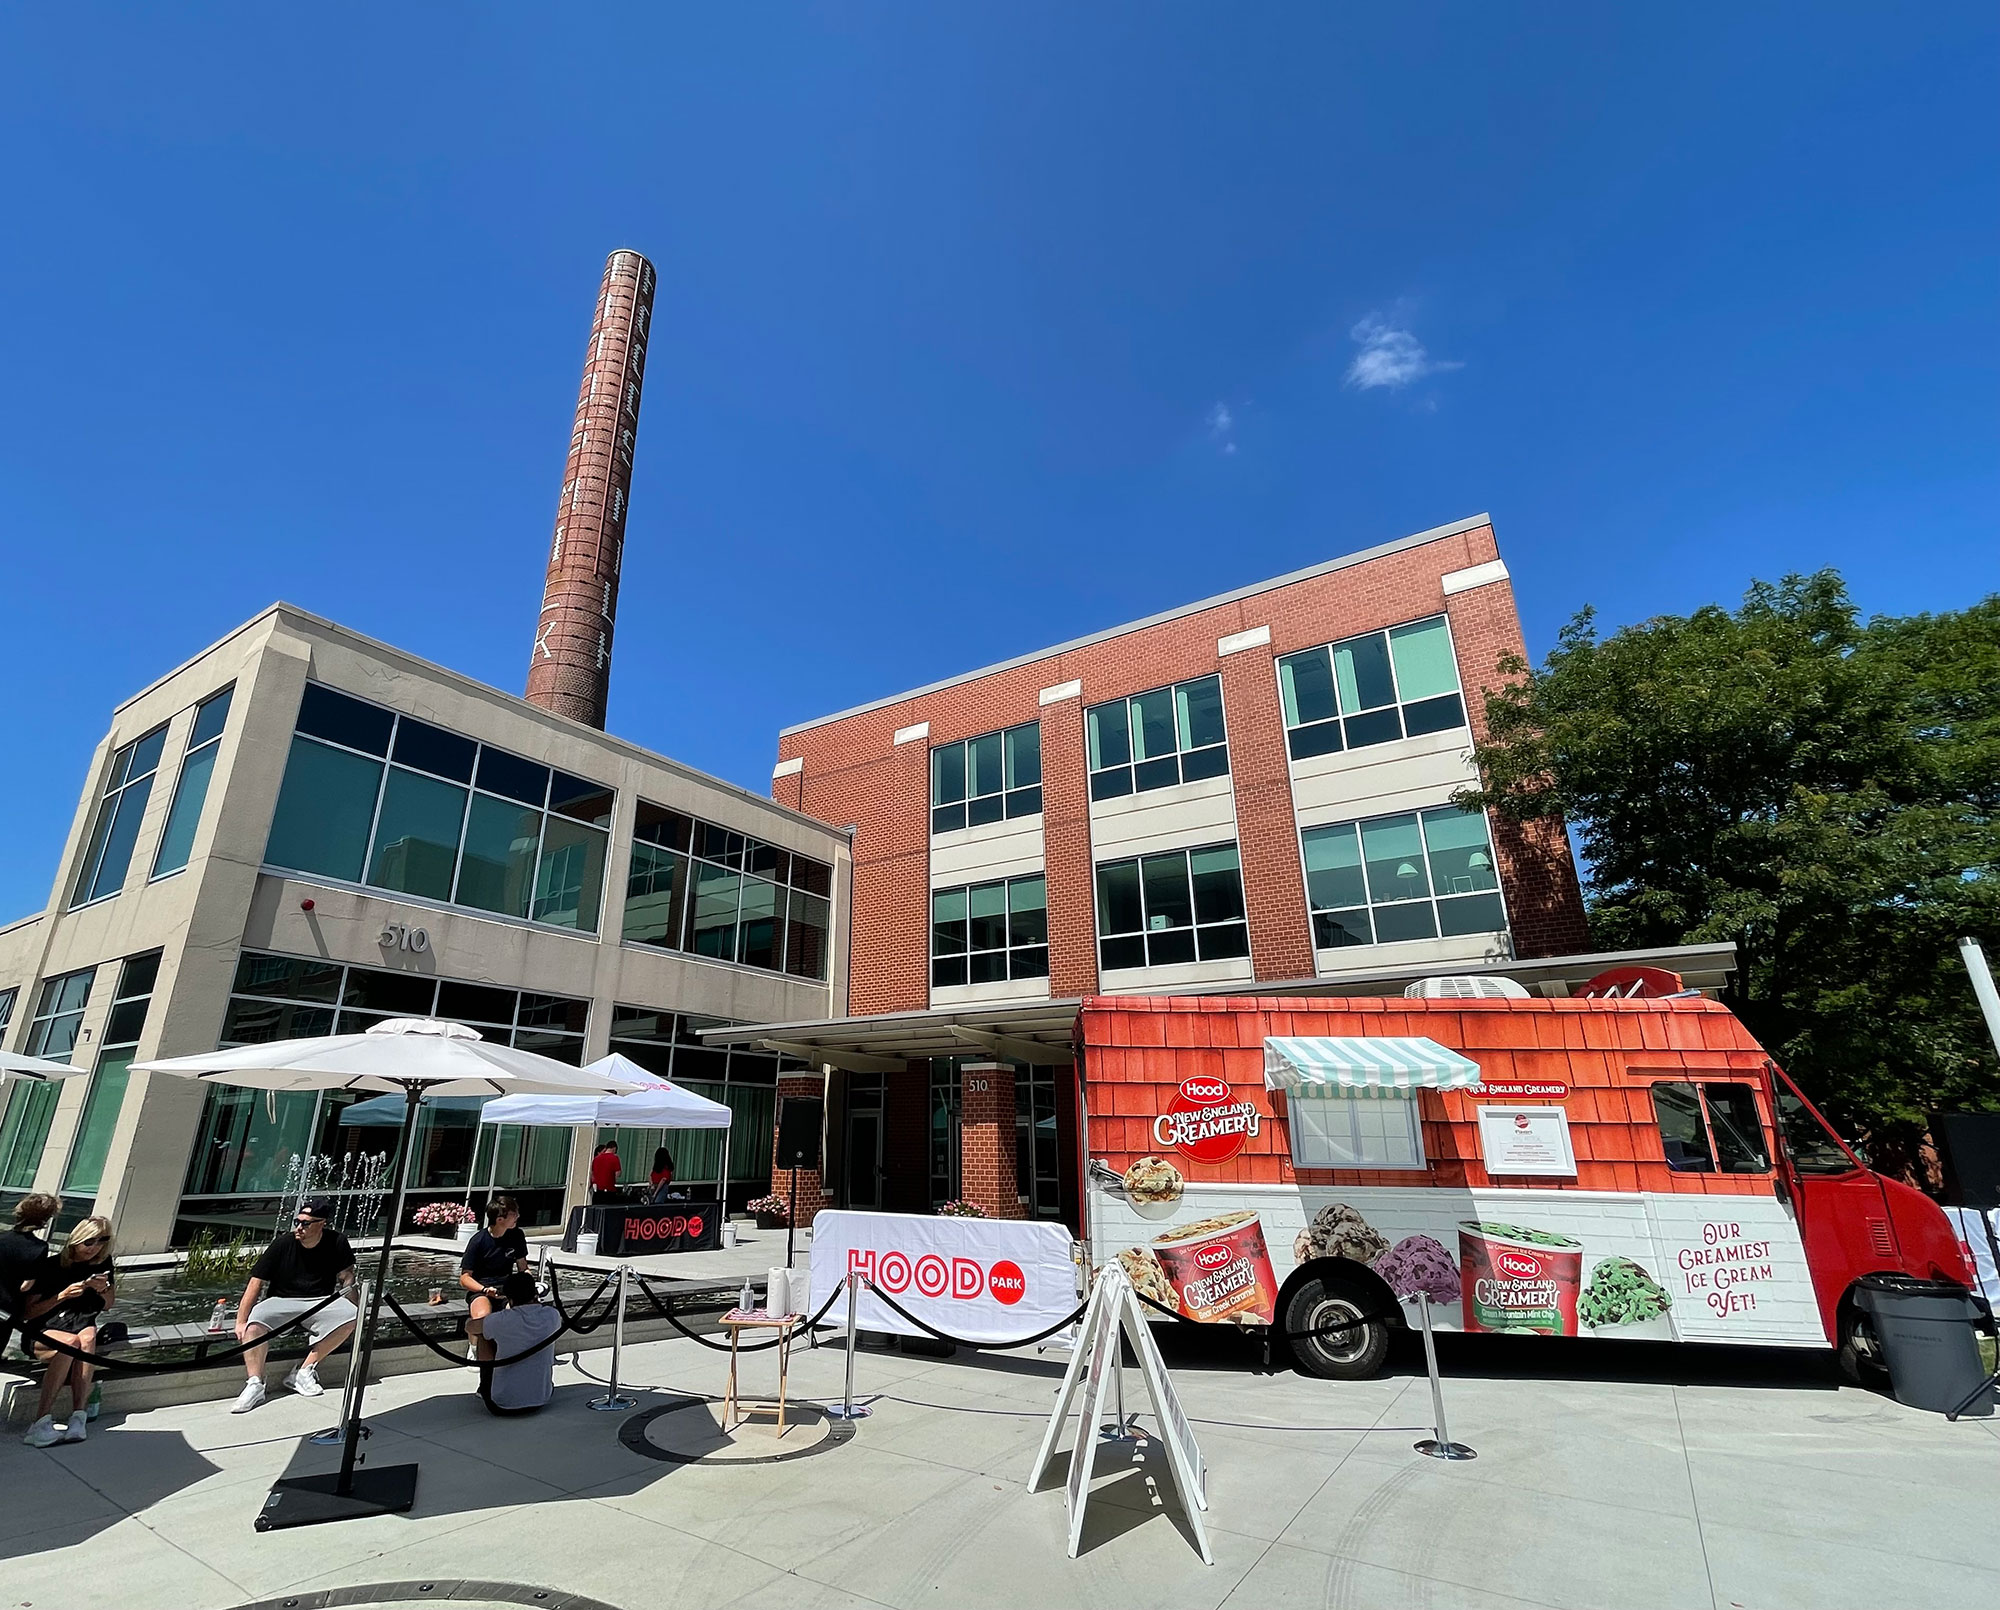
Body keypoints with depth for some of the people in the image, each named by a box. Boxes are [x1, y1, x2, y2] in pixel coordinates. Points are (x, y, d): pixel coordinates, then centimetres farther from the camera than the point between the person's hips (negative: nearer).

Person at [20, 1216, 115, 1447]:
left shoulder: (102, 1264, 5)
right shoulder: (50, 1266, -6)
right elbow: (27, 1313, -7)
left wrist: (104, 1289, -8)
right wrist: (62, 1296, -21)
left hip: (82, 1327, 3)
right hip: (41, 1334, -3)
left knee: (88, 1337, -35)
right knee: (70, 1342, -38)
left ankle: (79, 1417, -42)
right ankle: (42, 1422, -42)